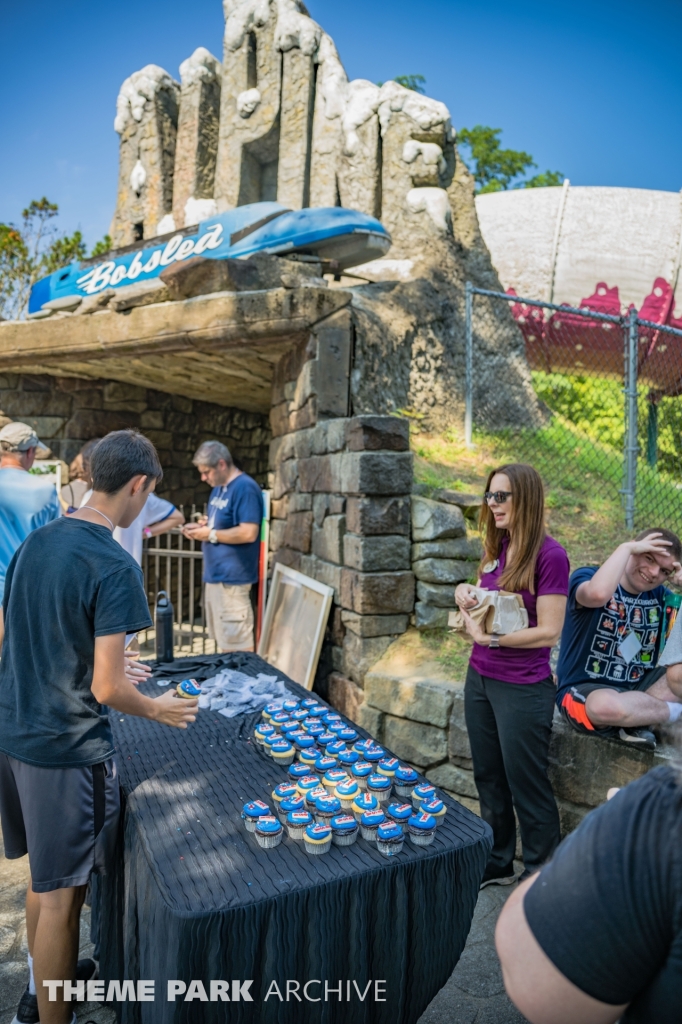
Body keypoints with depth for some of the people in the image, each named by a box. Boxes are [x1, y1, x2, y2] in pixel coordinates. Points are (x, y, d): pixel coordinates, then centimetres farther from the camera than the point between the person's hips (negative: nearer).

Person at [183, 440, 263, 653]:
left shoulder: (244, 488, -16)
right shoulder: (218, 488, 15)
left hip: (232, 577, -10)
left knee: (236, 644, -2)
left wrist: (210, 534, -16)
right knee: (223, 640, 17)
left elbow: (248, 533, -24)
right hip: (216, 574, 10)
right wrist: (202, 526, 4)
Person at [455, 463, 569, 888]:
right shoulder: (498, 547, 5)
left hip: (523, 688, -7)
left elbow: (549, 632, -18)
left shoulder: (549, 555, -17)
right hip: (480, 678, 7)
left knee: (526, 785, 10)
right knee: (489, 778, 19)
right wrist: (467, 594, -4)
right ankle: (497, 863, 39)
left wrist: (488, 637, -20)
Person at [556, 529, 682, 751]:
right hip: (585, 690, -5)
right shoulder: (588, 576, -11)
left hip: (638, 687, 5)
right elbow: (598, 594, -37)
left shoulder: (660, 596, 7)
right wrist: (627, 547, -23)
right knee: (607, 705, -38)